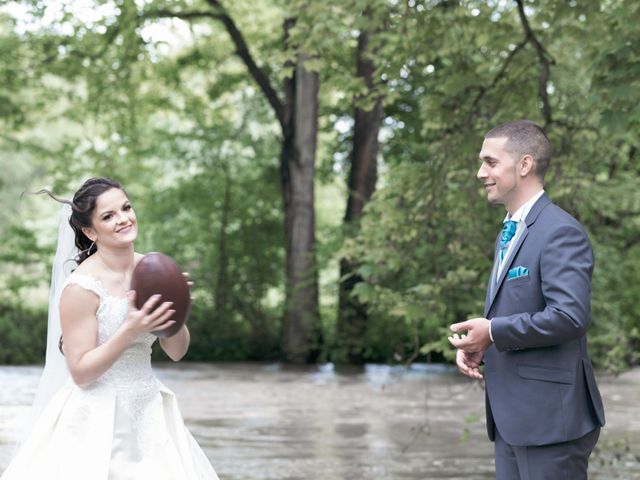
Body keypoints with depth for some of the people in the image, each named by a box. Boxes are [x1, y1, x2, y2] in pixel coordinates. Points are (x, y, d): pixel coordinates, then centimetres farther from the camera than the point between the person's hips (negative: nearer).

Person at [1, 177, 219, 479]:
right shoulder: (81, 287, -16)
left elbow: (177, 352, 7)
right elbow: (80, 372, -15)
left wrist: (174, 312, -12)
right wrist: (129, 332, -26)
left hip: (148, 411, 5)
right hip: (98, 421, -5)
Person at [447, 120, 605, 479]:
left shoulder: (561, 232, -14)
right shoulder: (509, 234, 18)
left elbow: (571, 315, -25)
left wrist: (493, 332, -17)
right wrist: (475, 344, 5)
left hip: (551, 417, -10)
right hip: (512, 420, 10)